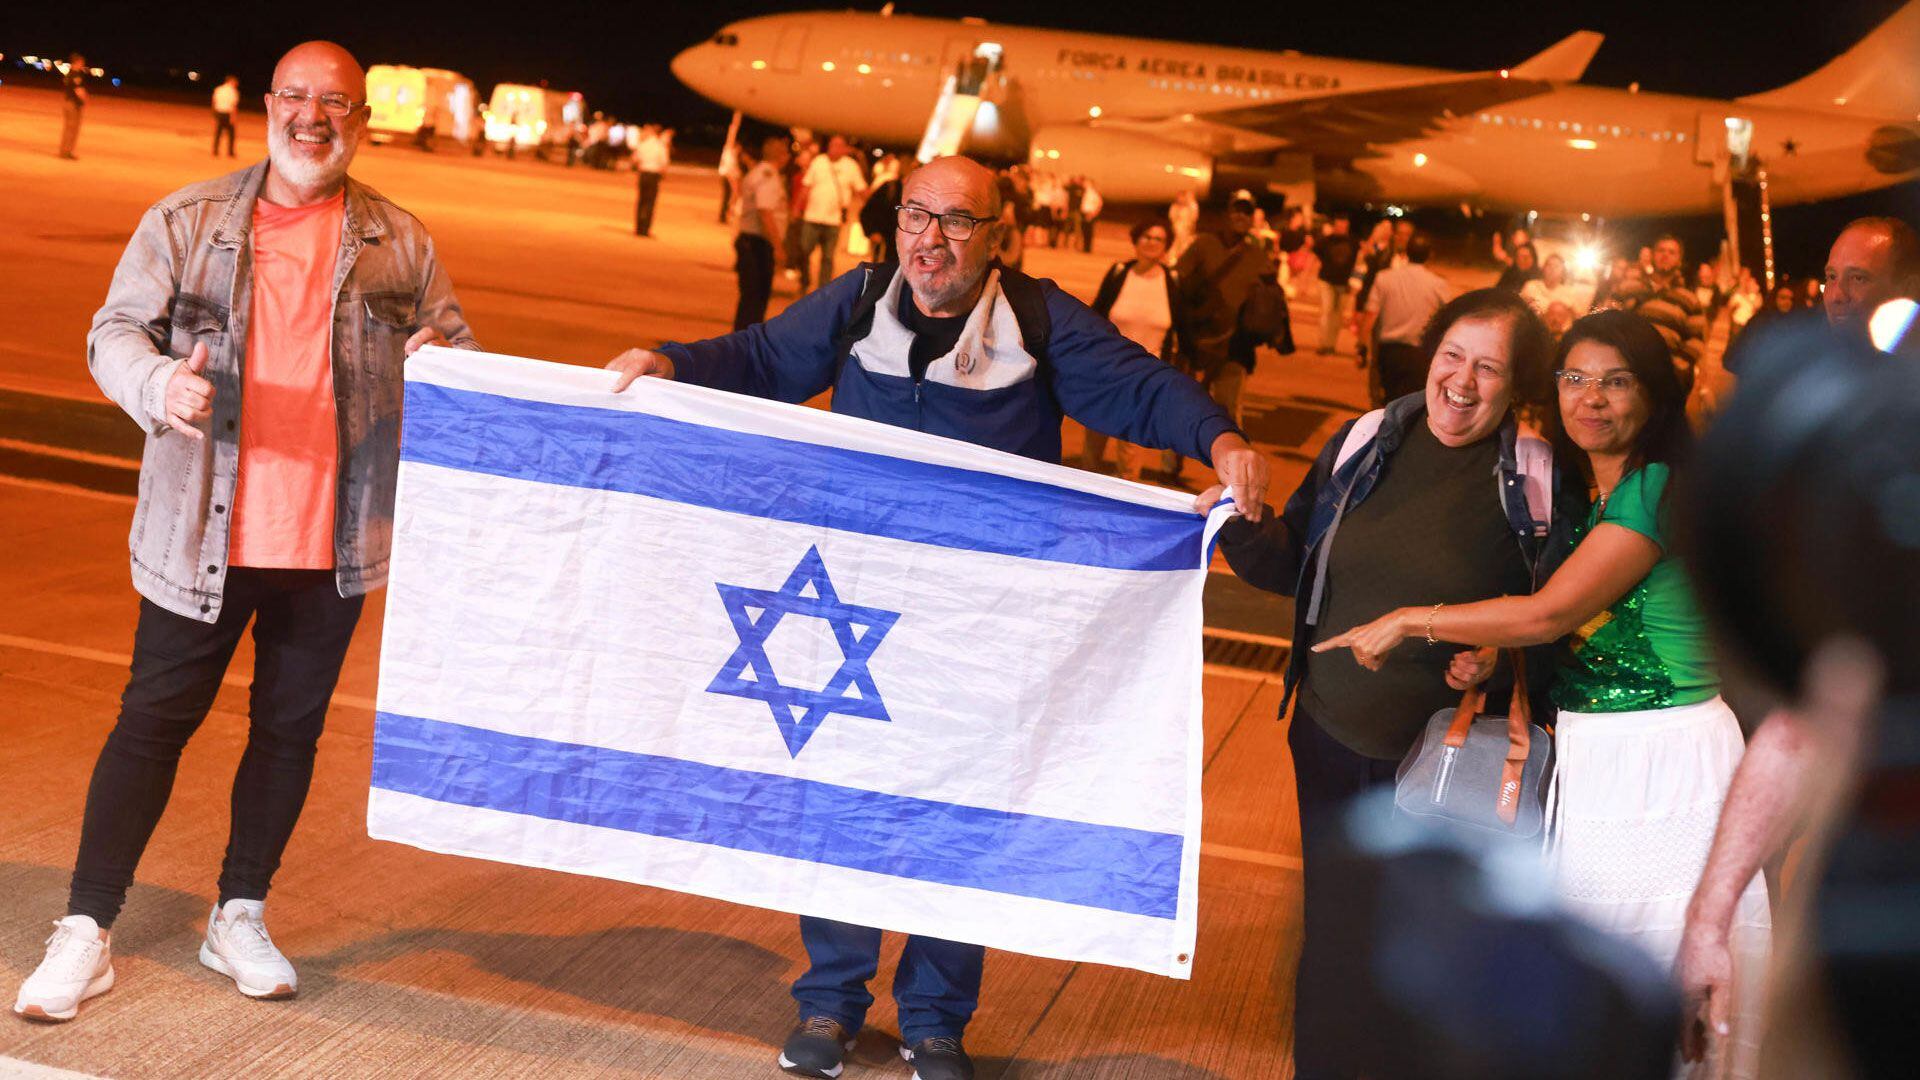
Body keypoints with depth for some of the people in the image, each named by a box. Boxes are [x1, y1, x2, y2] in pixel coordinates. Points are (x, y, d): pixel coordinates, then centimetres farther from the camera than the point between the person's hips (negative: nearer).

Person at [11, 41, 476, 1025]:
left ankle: (240, 918, 28)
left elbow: (458, 345, 12)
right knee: (153, 719, 3)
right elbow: (115, 333, 1)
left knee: (290, 727, 12)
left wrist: (441, 357, -14)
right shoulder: (186, 221, 1)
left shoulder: (397, 242, 5)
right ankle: (87, 930, 12)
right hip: (204, 533, -2)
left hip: (334, 538, 2)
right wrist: (159, 384, -22)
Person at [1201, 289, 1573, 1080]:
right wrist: (1240, 529, -12)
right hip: (1332, 738, 3)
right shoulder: (1364, 443, 0)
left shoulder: (1540, 482, -10)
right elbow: (1292, 565, 6)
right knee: (1333, 932, 13)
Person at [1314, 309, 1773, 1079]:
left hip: (1666, 760, -8)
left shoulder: (1659, 491, -14)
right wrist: (1490, 656, -2)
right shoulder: (1579, 495, 13)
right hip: (1585, 756, 8)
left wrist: (1409, 622, -10)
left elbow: (1550, 613, -19)